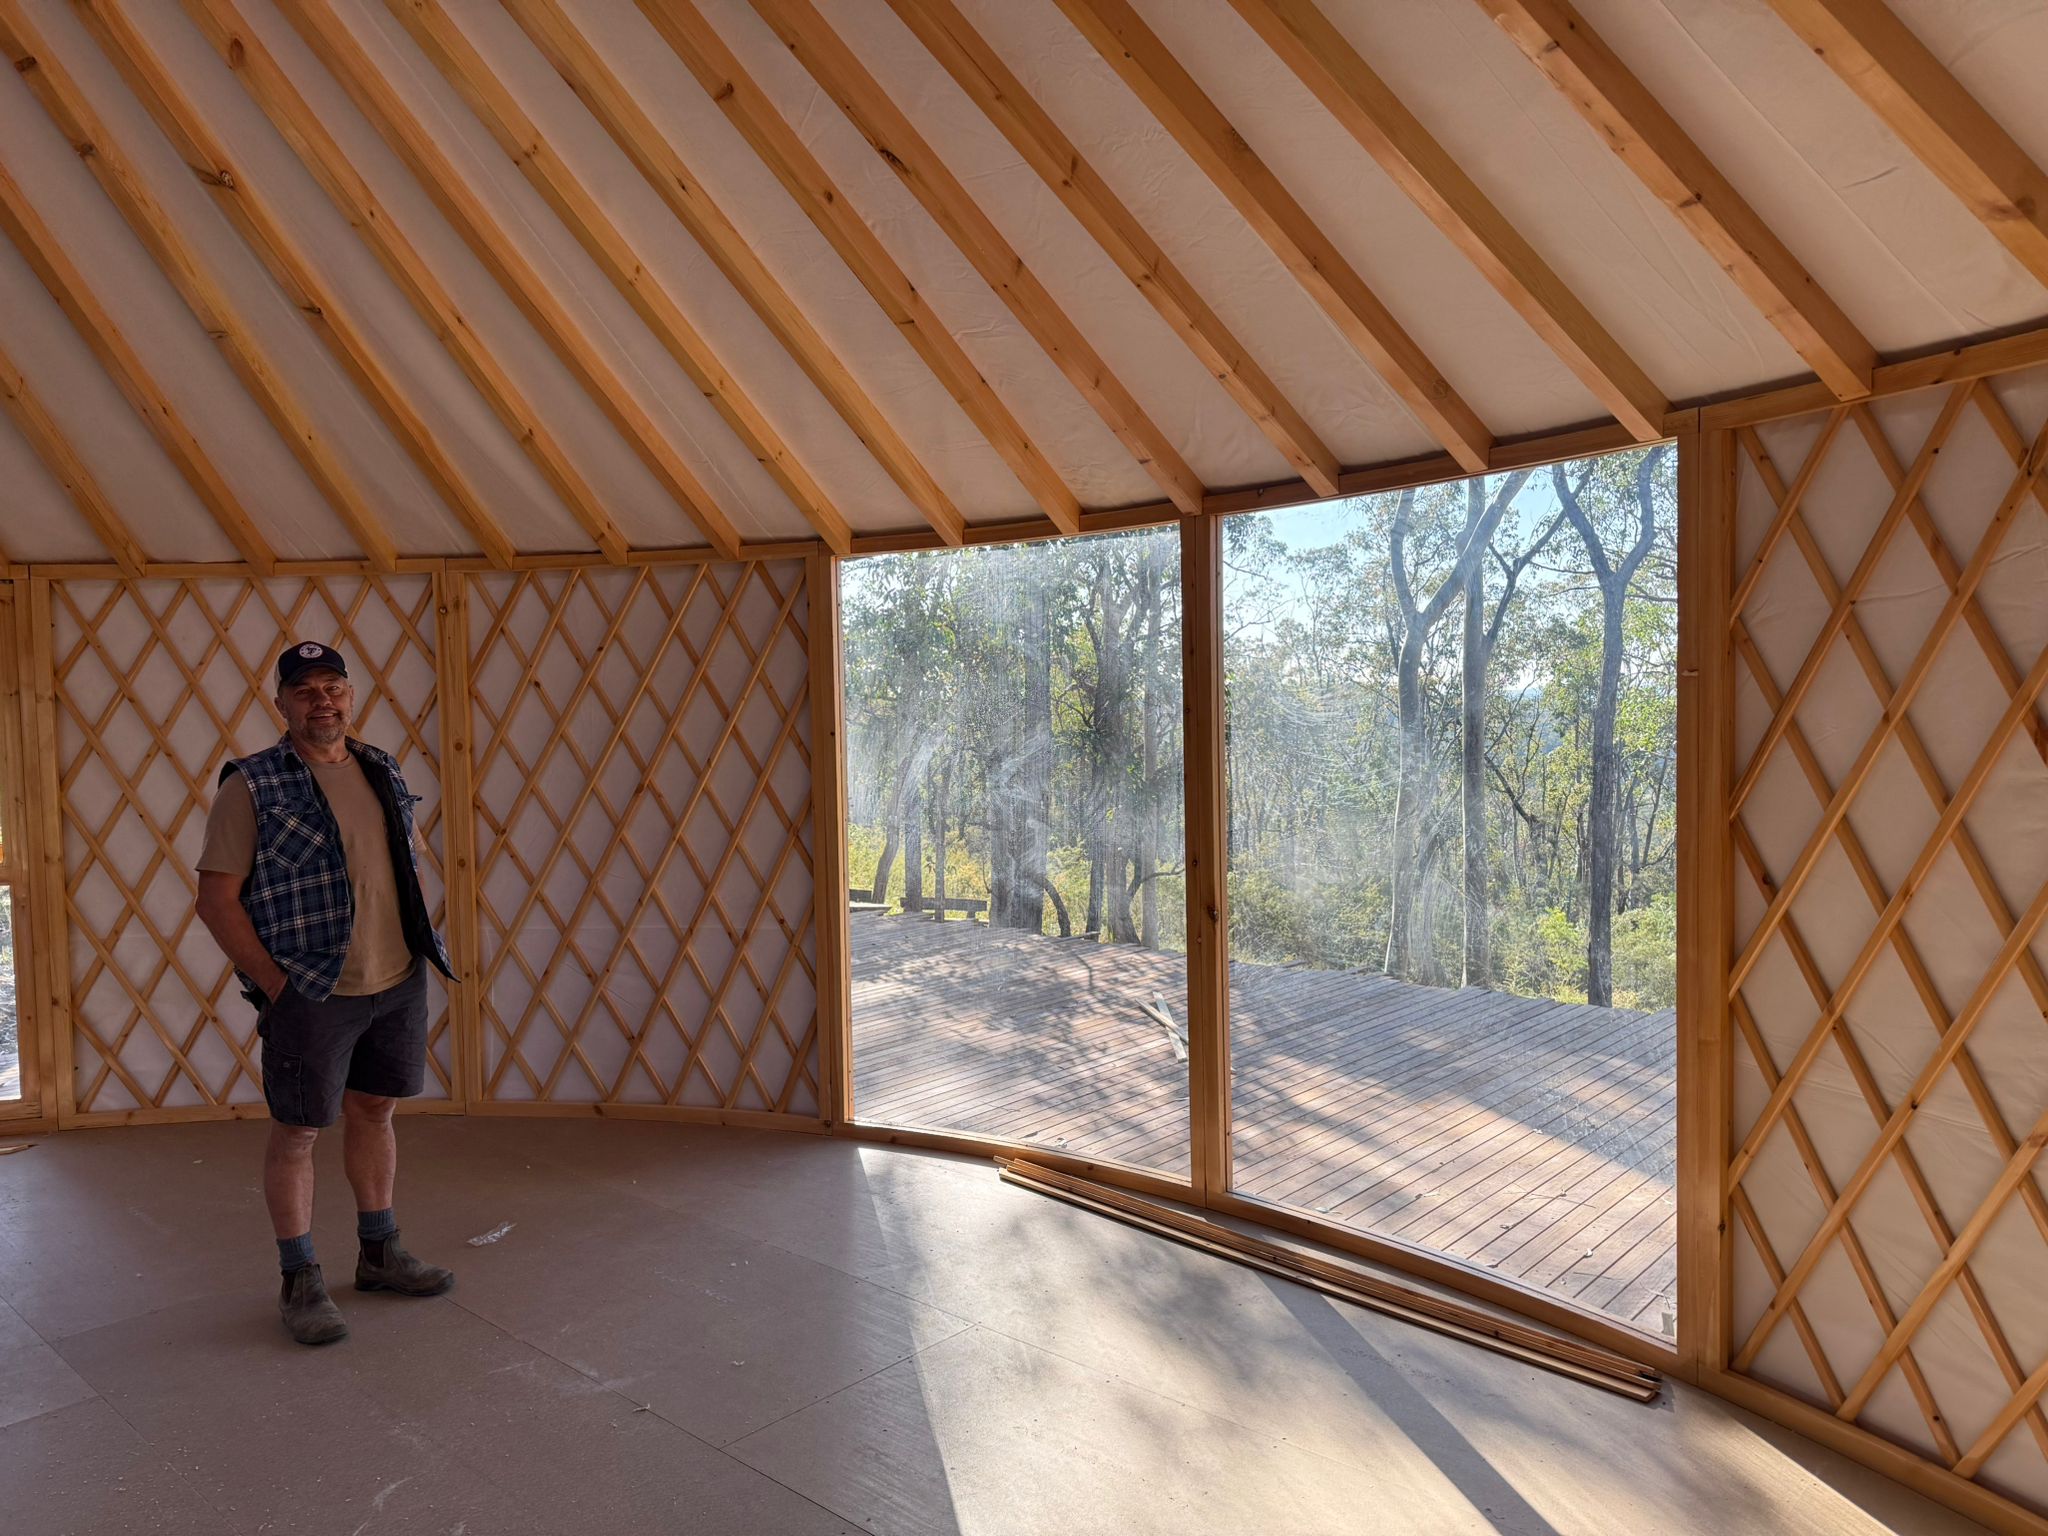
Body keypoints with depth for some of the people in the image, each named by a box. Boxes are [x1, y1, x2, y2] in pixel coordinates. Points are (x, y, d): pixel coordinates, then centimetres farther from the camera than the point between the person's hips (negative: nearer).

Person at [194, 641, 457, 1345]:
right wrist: (274, 983, -14)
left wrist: (419, 952, 9)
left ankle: (379, 1252, 32)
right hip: (310, 995, -5)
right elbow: (216, 898, -10)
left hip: (399, 983, 6)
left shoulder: (382, 771, 8)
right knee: (298, 1131, 6)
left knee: (375, 1111, 17)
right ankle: (300, 1281, 21)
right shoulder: (252, 786, -9)